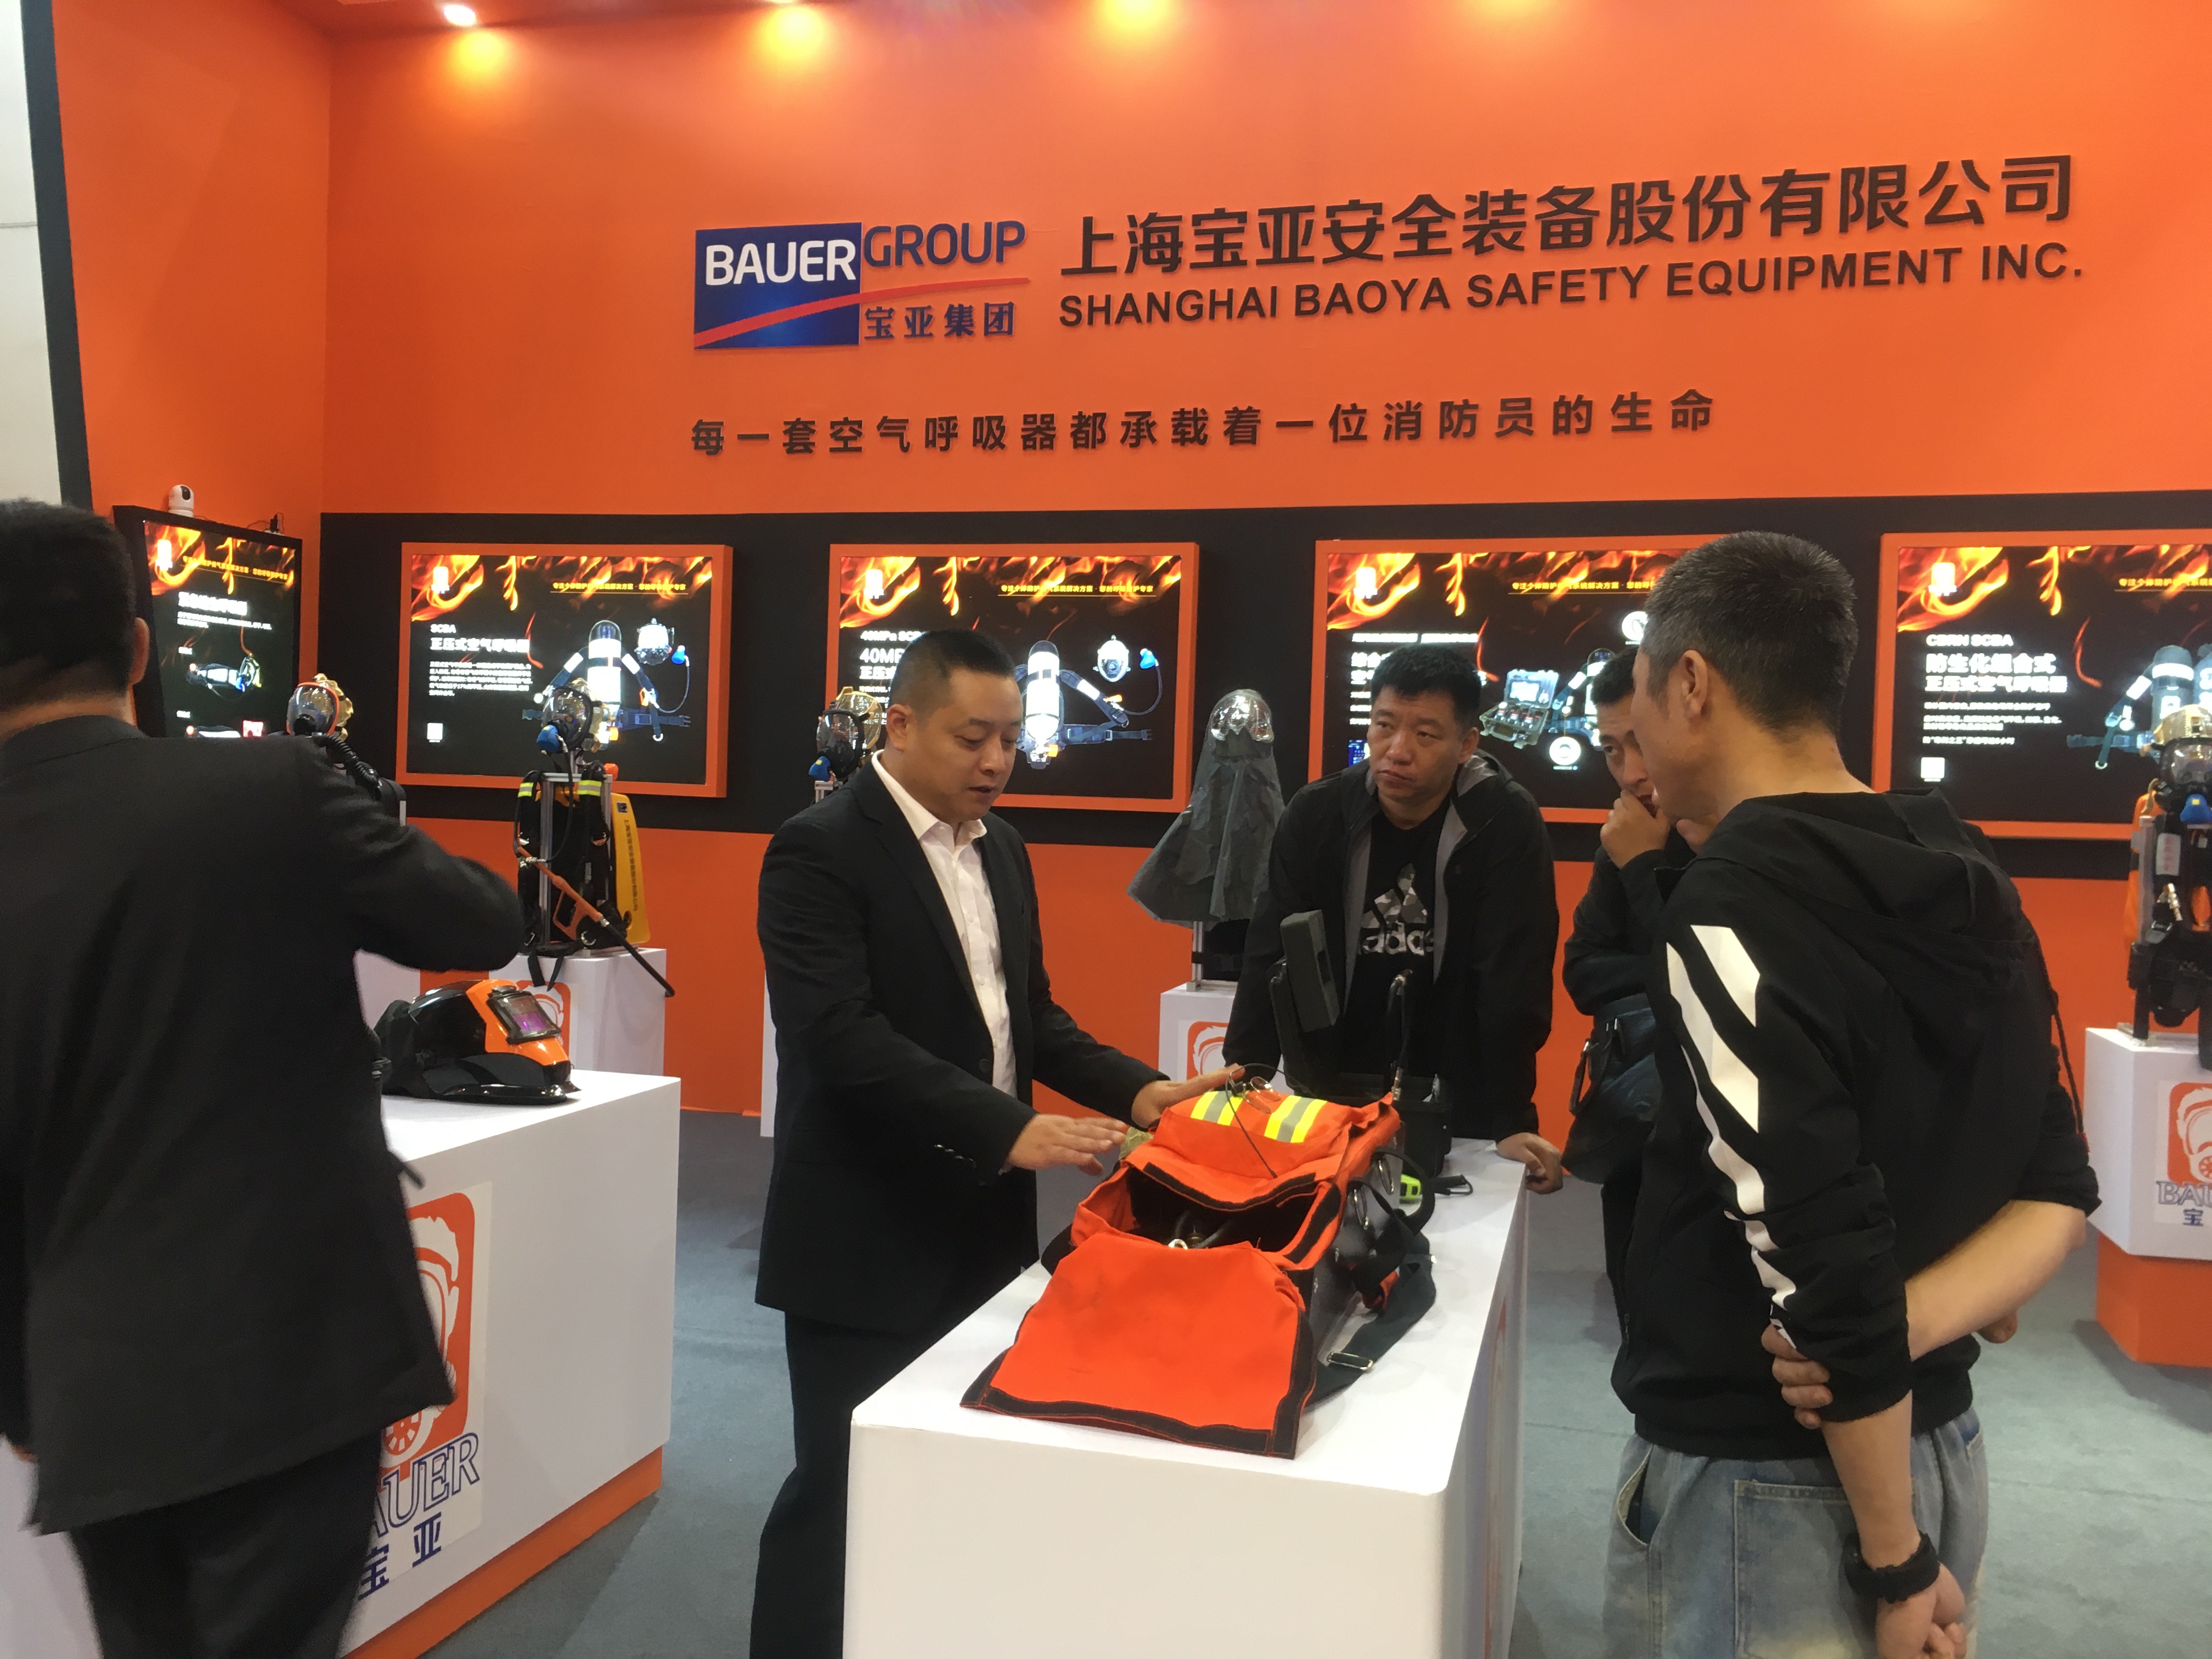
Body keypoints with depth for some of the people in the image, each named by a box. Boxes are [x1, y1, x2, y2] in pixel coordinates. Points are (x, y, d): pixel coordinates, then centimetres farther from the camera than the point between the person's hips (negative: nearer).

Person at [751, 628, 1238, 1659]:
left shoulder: (1000, 848, 10)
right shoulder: (821, 850, -14)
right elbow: (843, 1038, -25)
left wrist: (1136, 1091, -3)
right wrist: (1011, 1131, -31)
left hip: (982, 1231, 7)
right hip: (868, 1241, -7)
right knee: (843, 1491, 5)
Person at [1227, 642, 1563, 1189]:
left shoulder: (1507, 825, -14)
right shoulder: (1315, 815, -8)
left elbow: (1512, 980, -17)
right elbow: (1273, 959, -10)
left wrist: (1511, 1120, -21)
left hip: (1455, 1102, -2)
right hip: (1333, 1092, 2)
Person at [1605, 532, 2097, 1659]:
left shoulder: (1732, 911, -23)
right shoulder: (1966, 882, 2)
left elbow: (1831, 1270, -25)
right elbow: (2057, 1189, 4)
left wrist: (1896, 1563, -14)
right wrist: (1909, 1328, -11)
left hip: (1761, 1484, -7)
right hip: (1940, 1445, 8)